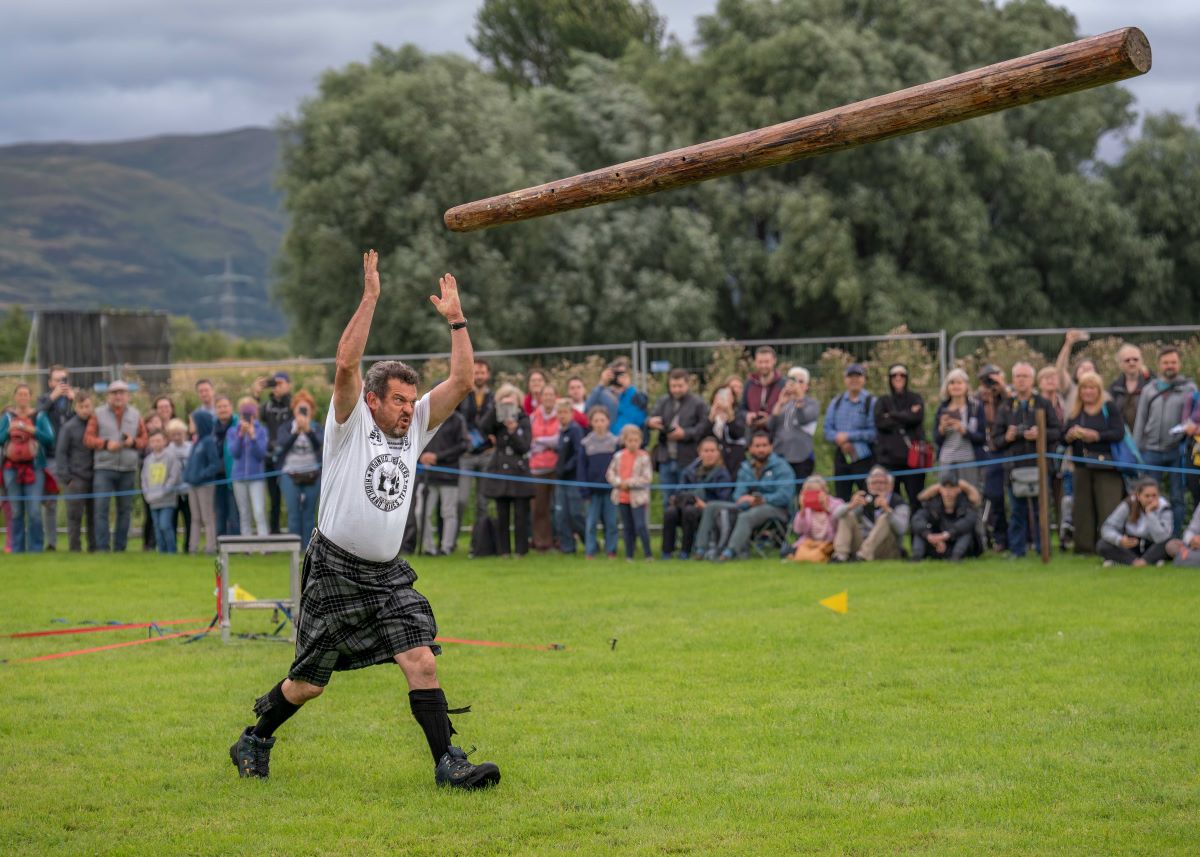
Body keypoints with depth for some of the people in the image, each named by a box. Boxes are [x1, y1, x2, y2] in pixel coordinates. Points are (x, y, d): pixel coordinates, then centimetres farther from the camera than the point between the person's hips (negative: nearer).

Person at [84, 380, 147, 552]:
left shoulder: (135, 415, 11)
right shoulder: (99, 414, 4)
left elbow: (144, 439, 11)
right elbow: (88, 439, 0)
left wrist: (134, 442, -9)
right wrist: (105, 444, -14)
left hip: (128, 470, 2)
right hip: (104, 469, -2)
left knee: (125, 509, 6)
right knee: (101, 507, -10)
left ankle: (120, 546, 13)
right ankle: (102, 546, -8)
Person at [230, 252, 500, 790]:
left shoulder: (415, 428, 9)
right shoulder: (350, 424, -5)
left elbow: (461, 382, 3)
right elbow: (346, 363, -21)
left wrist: (456, 320, -2)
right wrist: (370, 298, -21)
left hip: (387, 576, 4)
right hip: (334, 573, -4)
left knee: (422, 661, -12)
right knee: (308, 683, 4)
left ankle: (448, 763, -12)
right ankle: (255, 741, 28)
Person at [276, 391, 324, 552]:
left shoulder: (317, 428, 4)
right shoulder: (286, 427, 4)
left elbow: (319, 444, -15)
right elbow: (282, 445, -14)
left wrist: (308, 430, -34)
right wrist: (296, 432, -30)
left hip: (312, 477, 1)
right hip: (290, 476, -1)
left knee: (309, 514, 3)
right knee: (293, 513, -7)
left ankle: (308, 550, 7)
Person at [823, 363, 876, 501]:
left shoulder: (871, 402, -6)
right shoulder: (837, 402, 11)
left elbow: (874, 432, -14)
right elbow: (828, 429, 7)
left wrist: (849, 437, -13)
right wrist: (840, 440, -13)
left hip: (863, 457, -5)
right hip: (841, 456, 5)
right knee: (841, 498, 7)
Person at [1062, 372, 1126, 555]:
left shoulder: (1109, 408, -2)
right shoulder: (1074, 412, 14)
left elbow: (1119, 433, -11)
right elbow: (1063, 436, 10)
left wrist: (1096, 435, -20)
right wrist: (1070, 436, -12)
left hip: (1106, 466, -5)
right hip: (1082, 467, 5)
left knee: (1107, 508, -8)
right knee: (1082, 508, 5)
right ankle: (1084, 546, 11)